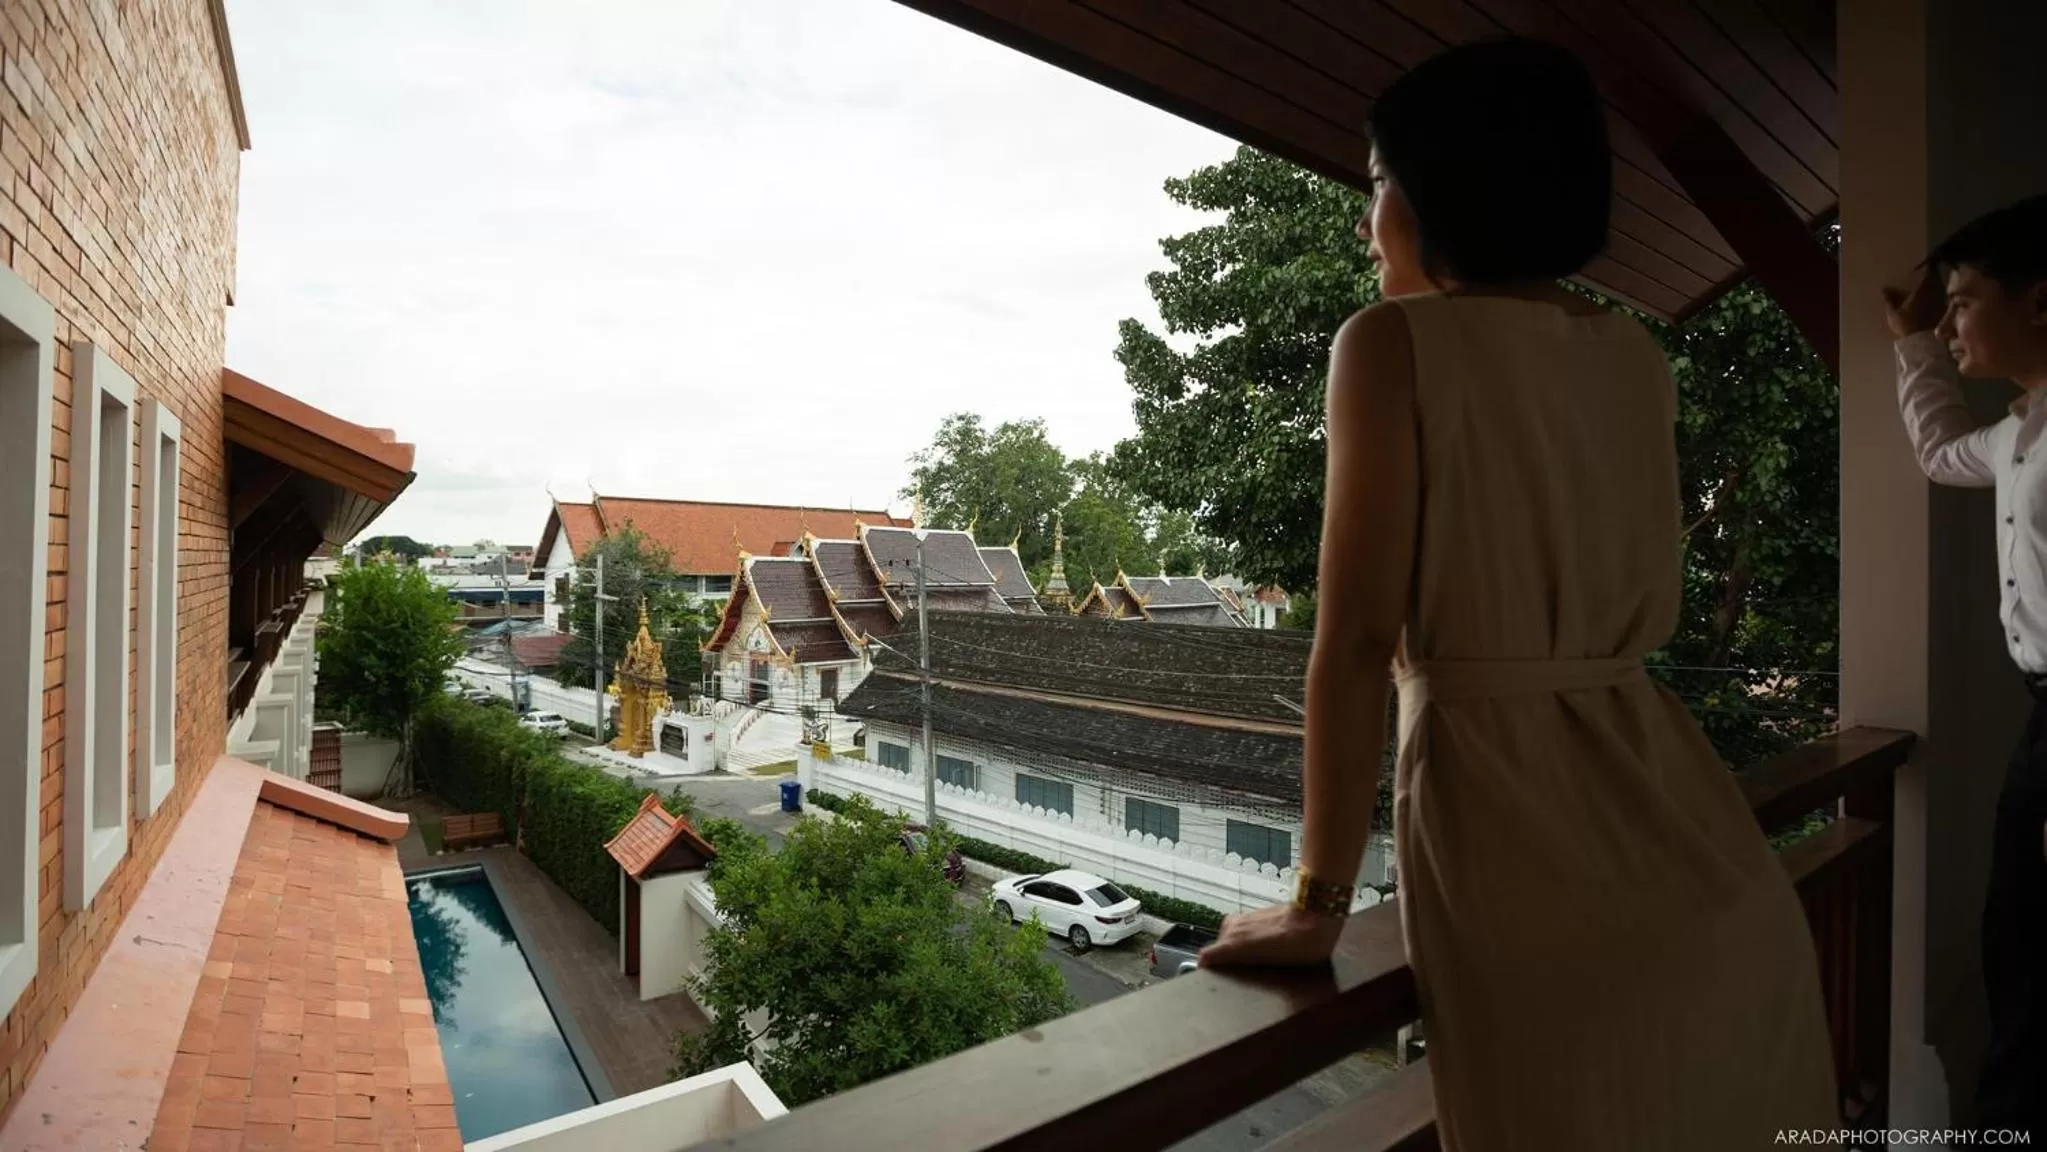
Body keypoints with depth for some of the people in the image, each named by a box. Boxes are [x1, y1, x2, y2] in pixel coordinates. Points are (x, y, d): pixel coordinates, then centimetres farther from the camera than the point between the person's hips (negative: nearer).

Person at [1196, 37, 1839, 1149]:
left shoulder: (1397, 342, -10)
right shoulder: (1638, 356, 9)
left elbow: (1357, 639, -16)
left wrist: (1316, 903, -10)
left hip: (1504, 803, -7)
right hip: (1682, 819, 7)